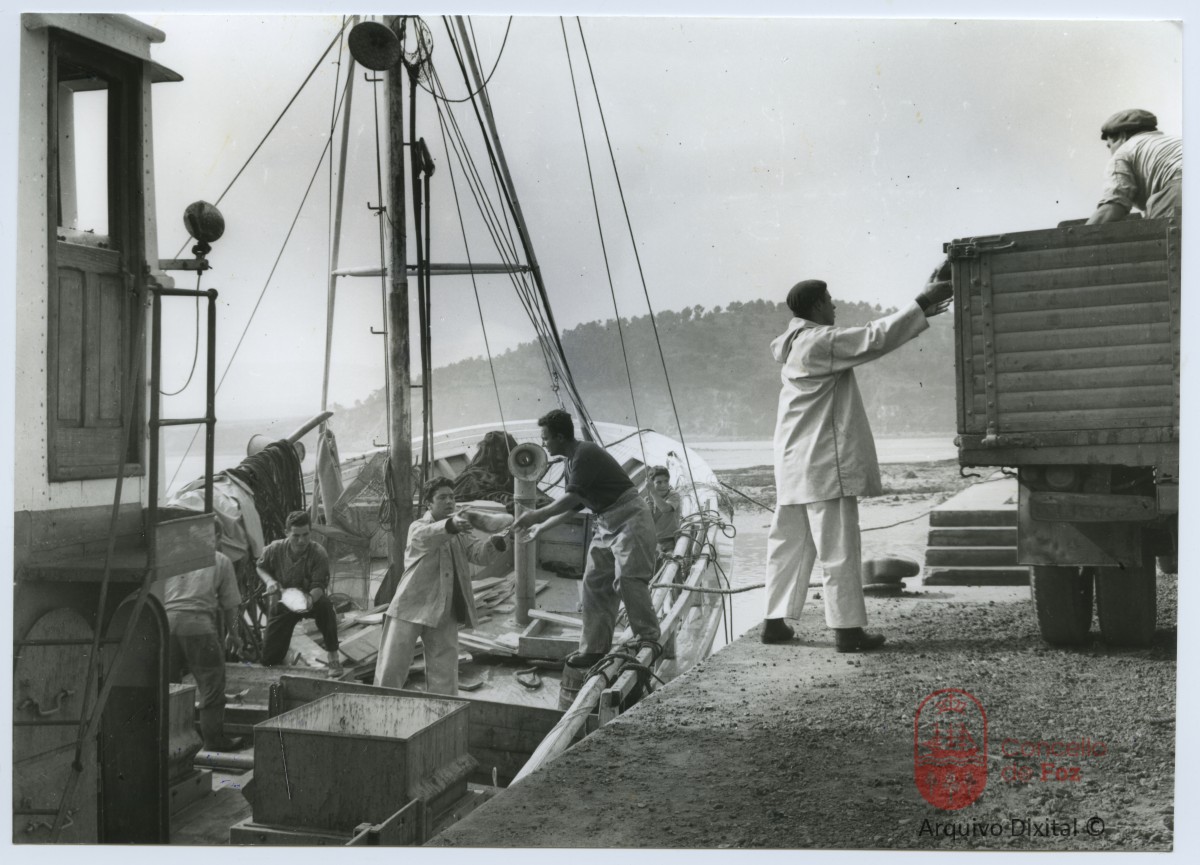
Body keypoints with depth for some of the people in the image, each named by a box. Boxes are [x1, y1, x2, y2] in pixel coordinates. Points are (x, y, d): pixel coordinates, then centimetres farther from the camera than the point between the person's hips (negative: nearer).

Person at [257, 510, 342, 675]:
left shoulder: (319, 554, -24)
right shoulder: (274, 549, -16)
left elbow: (319, 586, -23)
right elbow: (260, 567, 5)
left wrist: (310, 598, -46)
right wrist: (269, 581, -17)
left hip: (311, 599, -2)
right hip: (283, 603, 3)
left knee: (324, 605, -43)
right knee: (269, 660, 0)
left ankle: (333, 655, -24)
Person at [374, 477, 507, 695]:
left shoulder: (458, 533, 15)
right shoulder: (418, 527, -3)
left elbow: (478, 554, 0)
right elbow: (425, 536, -29)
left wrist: (495, 543, -24)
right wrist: (451, 525, -50)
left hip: (445, 613, 5)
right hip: (412, 608, -5)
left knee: (444, 677, 6)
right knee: (391, 669, -1)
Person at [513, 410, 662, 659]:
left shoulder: (586, 454, -18)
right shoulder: (571, 463, 13)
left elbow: (573, 498, -24)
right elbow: (572, 506, 22)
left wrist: (537, 515, -20)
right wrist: (541, 526, 23)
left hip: (630, 518, -10)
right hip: (607, 523, 10)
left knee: (628, 580, -18)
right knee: (595, 583, 6)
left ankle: (649, 640, -9)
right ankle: (594, 649, 9)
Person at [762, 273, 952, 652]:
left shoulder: (801, 343, 16)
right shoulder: (821, 342, -14)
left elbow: (867, 337, 16)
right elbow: (875, 339, -19)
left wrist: (919, 313, 13)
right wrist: (921, 304, -12)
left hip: (795, 466, 10)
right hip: (823, 464, -10)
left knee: (789, 544, 12)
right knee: (838, 547, -3)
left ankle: (775, 621, 16)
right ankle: (848, 628, 2)